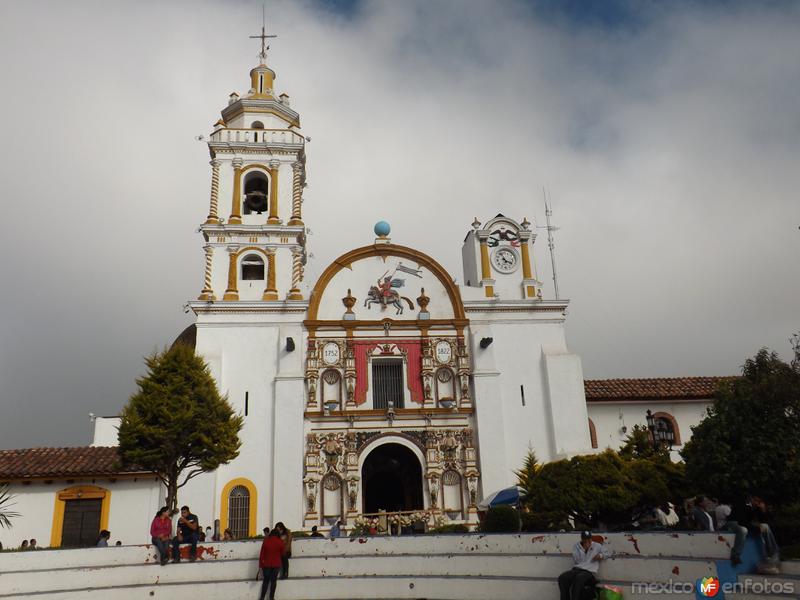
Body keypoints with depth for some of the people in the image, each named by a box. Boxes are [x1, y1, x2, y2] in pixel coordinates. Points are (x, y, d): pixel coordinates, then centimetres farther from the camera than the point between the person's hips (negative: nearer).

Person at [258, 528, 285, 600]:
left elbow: (262, 553, -4)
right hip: (276, 564, -1)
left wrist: (260, 564, 2)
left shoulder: (265, 540, -4)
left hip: (266, 564, 1)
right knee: (273, 580, 8)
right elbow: (283, 553, 4)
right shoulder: (280, 542, -6)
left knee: (266, 580, 12)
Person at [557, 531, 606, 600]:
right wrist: (584, 549, -7)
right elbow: (577, 560, 2)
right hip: (576, 569, 3)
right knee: (562, 578, -28)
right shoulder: (577, 545, 14)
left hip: (589, 571, -3)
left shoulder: (597, 546, 14)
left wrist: (601, 556, 1)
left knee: (578, 579, -40)